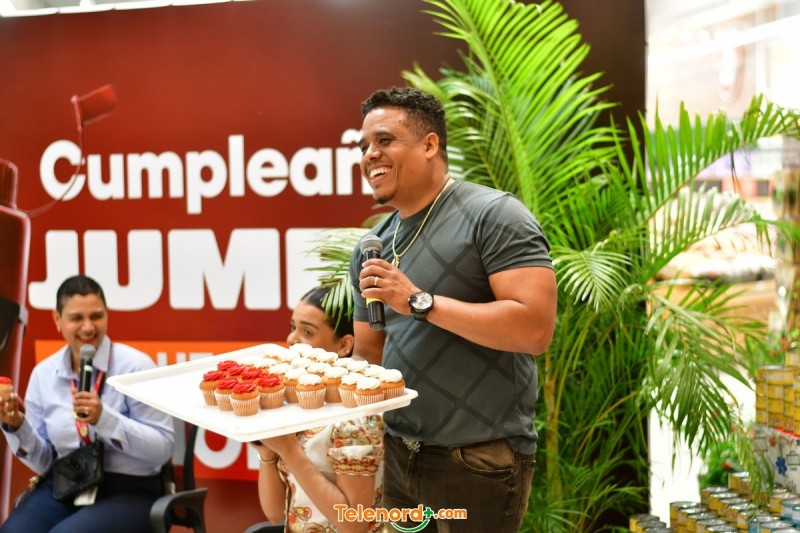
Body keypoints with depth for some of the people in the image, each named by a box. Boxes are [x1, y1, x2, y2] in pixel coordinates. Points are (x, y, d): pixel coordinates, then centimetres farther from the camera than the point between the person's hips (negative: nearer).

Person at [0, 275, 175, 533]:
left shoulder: (135, 366, -9)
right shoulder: (44, 373, 5)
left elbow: (163, 448, -12)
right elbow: (43, 462, 10)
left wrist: (104, 418, -23)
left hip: (129, 491, -4)